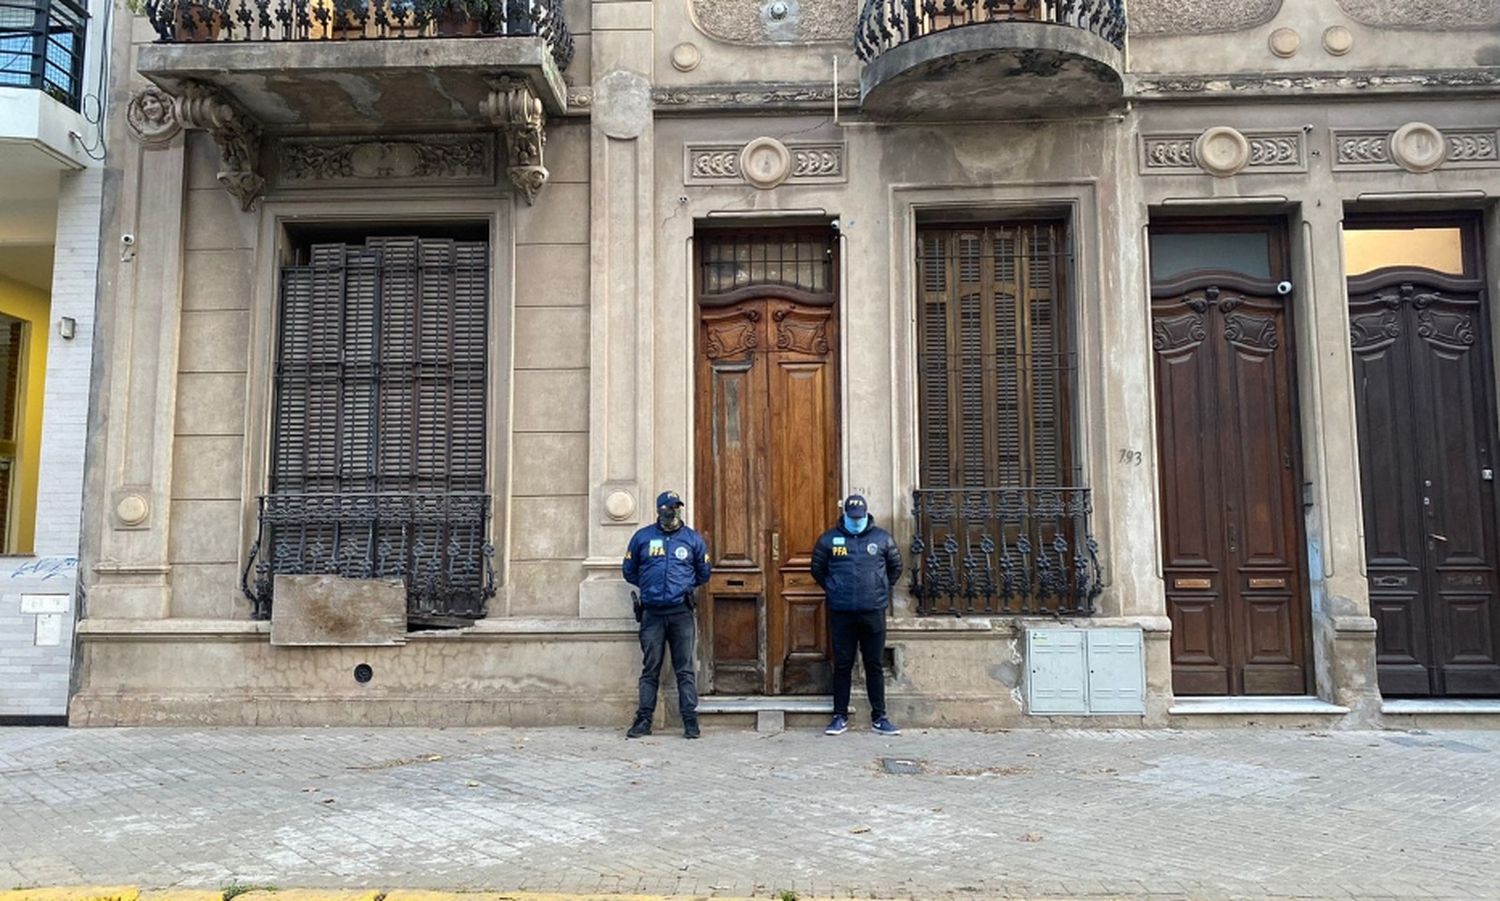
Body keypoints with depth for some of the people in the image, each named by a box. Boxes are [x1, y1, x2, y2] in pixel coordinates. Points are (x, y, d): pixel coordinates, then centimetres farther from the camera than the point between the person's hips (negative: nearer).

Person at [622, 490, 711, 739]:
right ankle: (644, 719, 11)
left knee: (685, 670, 1)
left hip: (681, 613, 0)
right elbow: (628, 571, 15)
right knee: (650, 669, 5)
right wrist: (649, 586, 13)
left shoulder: (692, 539, 7)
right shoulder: (642, 537, 6)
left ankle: (690, 720, 5)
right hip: (652, 613, 0)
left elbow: (703, 573, 18)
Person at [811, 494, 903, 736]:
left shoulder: (882, 538, 4)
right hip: (840, 613, 0)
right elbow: (817, 569, 14)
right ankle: (840, 716, 14)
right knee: (842, 665, 6)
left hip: (874, 612, 0)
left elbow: (896, 568, 17)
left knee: (874, 665, 6)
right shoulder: (829, 539, 3)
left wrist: (882, 590, 13)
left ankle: (879, 717, 15)